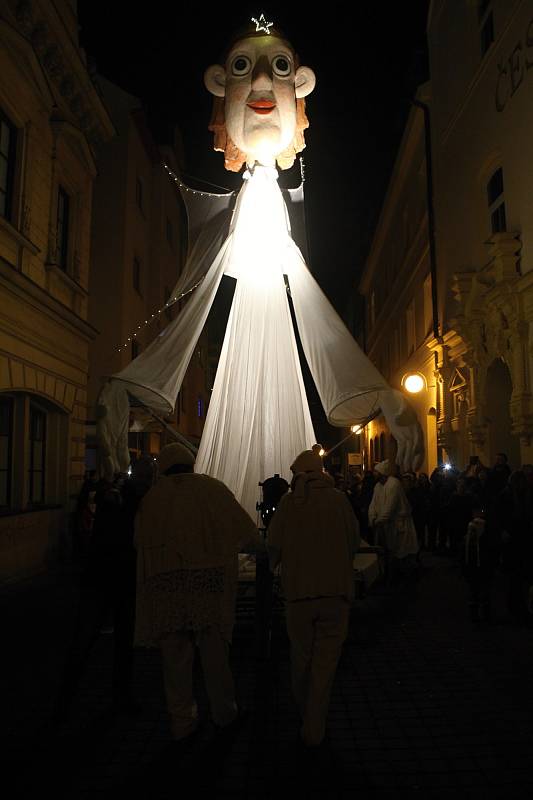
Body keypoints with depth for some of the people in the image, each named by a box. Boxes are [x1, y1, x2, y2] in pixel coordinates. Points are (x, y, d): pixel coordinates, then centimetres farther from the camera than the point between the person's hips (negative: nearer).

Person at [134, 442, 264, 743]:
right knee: (214, 649, 12)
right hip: (208, 578, -1)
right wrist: (262, 548, 20)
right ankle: (224, 712, 27)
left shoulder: (152, 497, 7)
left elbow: (142, 542, 7)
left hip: (165, 582, 2)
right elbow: (246, 531, 3)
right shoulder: (212, 488, 2)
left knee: (175, 653, 11)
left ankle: (182, 720, 22)